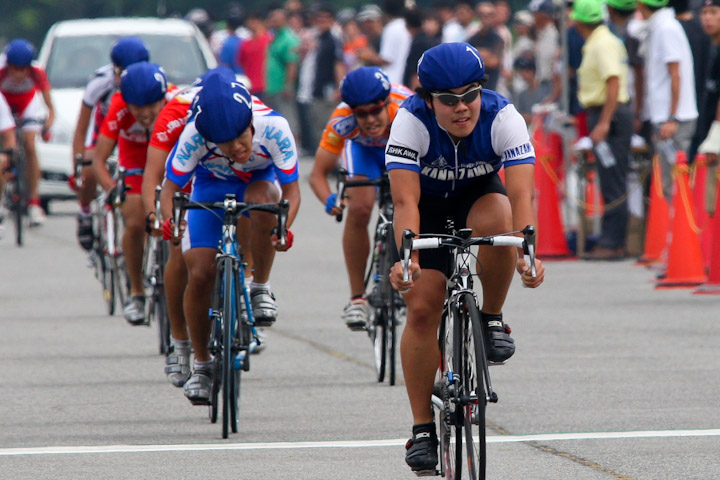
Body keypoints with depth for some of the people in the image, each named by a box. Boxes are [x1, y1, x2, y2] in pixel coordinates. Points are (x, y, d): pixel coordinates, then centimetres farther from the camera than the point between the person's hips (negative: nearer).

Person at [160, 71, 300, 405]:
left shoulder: (273, 127, -35)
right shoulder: (194, 136, -34)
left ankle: (261, 289, -16)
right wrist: (168, 221, -46)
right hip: (212, 186, 1)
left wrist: (285, 227, -46)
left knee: (260, 199, -38)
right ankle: (201, 365, 11)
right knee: (199, 274, -11)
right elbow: (170, 187, -25)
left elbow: (291, 189, -27)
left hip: (259, 180, -1)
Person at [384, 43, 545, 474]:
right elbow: (406, 200, -37)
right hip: (429, 204, 0)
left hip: (480, 195, 0)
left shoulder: (503, 118, -29)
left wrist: (526, 254, -53)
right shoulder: (411, 121, -30)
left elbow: (521, 194, -37)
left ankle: (492, 318, -11)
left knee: (495, 222, -37)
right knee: (422, 308, -12)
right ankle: (423, 426, -1)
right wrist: (407, 257, -53)